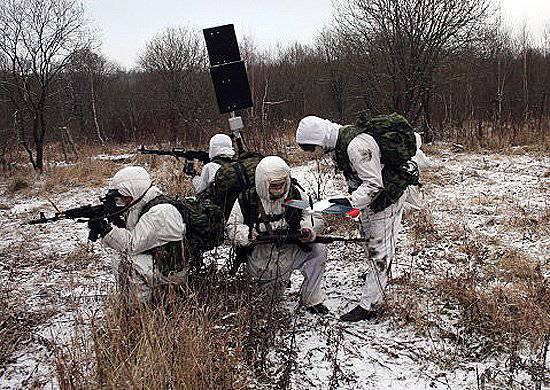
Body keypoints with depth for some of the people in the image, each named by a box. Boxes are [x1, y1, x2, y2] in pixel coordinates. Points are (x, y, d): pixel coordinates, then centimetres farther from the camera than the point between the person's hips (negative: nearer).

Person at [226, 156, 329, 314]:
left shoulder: (295, 194, -3)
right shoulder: (247, 200, -8)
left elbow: (313, 216, 6)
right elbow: (232, 228, -2)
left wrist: (308, 229, -17)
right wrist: (248, 233, -23)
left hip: (289, 251, 2)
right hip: (260, 256, -2)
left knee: (318, 250, -19)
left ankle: (312, 300, -3)